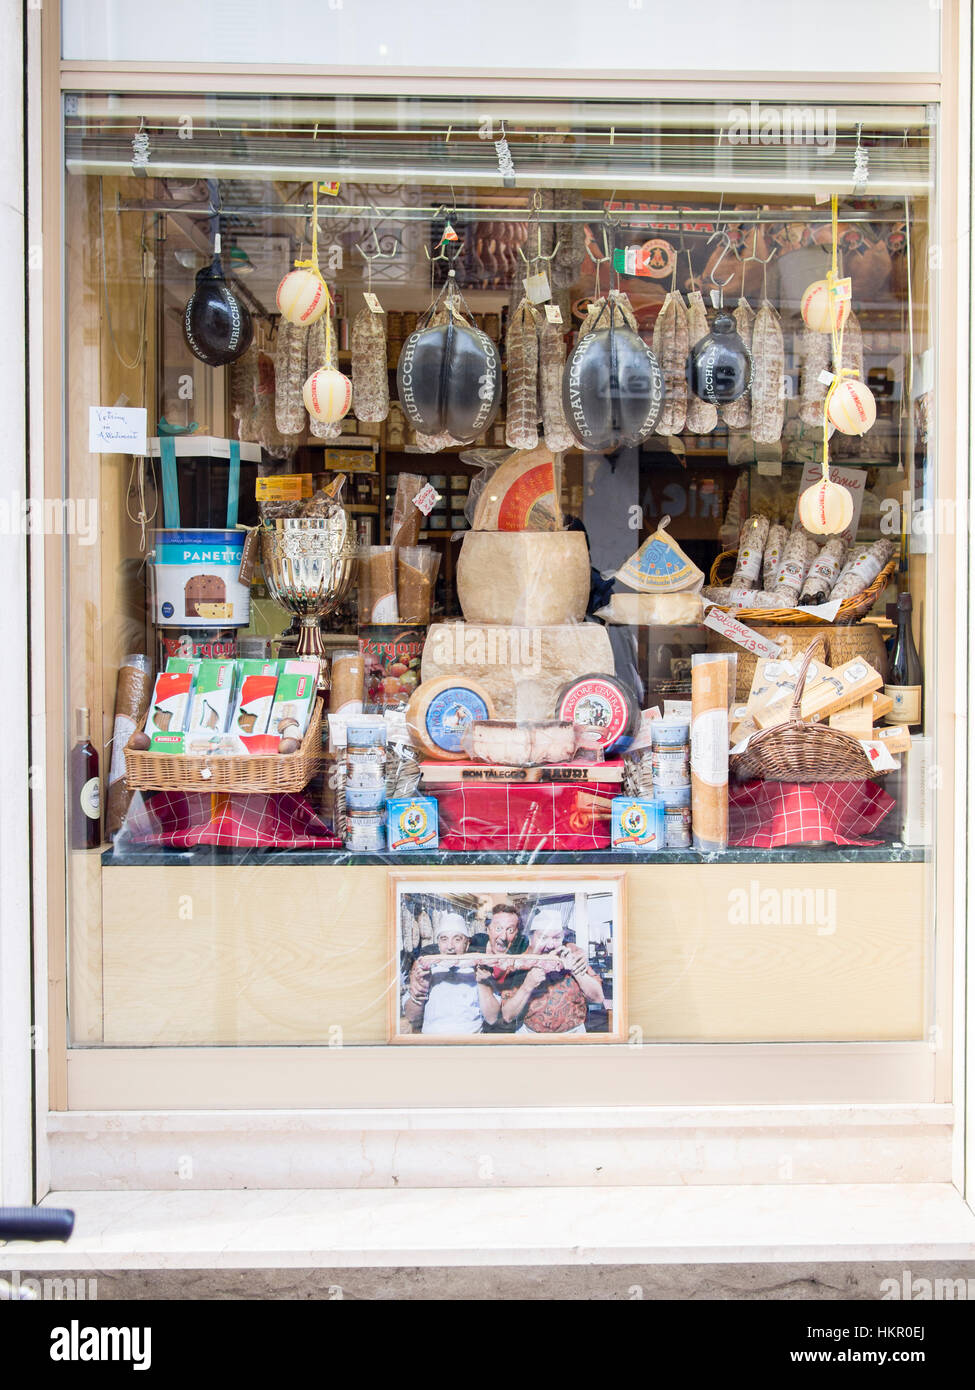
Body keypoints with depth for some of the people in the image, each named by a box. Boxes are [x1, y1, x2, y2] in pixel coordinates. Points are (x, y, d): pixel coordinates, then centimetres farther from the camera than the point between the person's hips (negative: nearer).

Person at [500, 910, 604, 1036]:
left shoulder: (573, 953, 0)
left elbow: (598, 998, -4)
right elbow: (507, 1016, -8)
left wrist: (574, 969, -15)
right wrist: (527, 987, -23)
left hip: (573, 1034, 2)